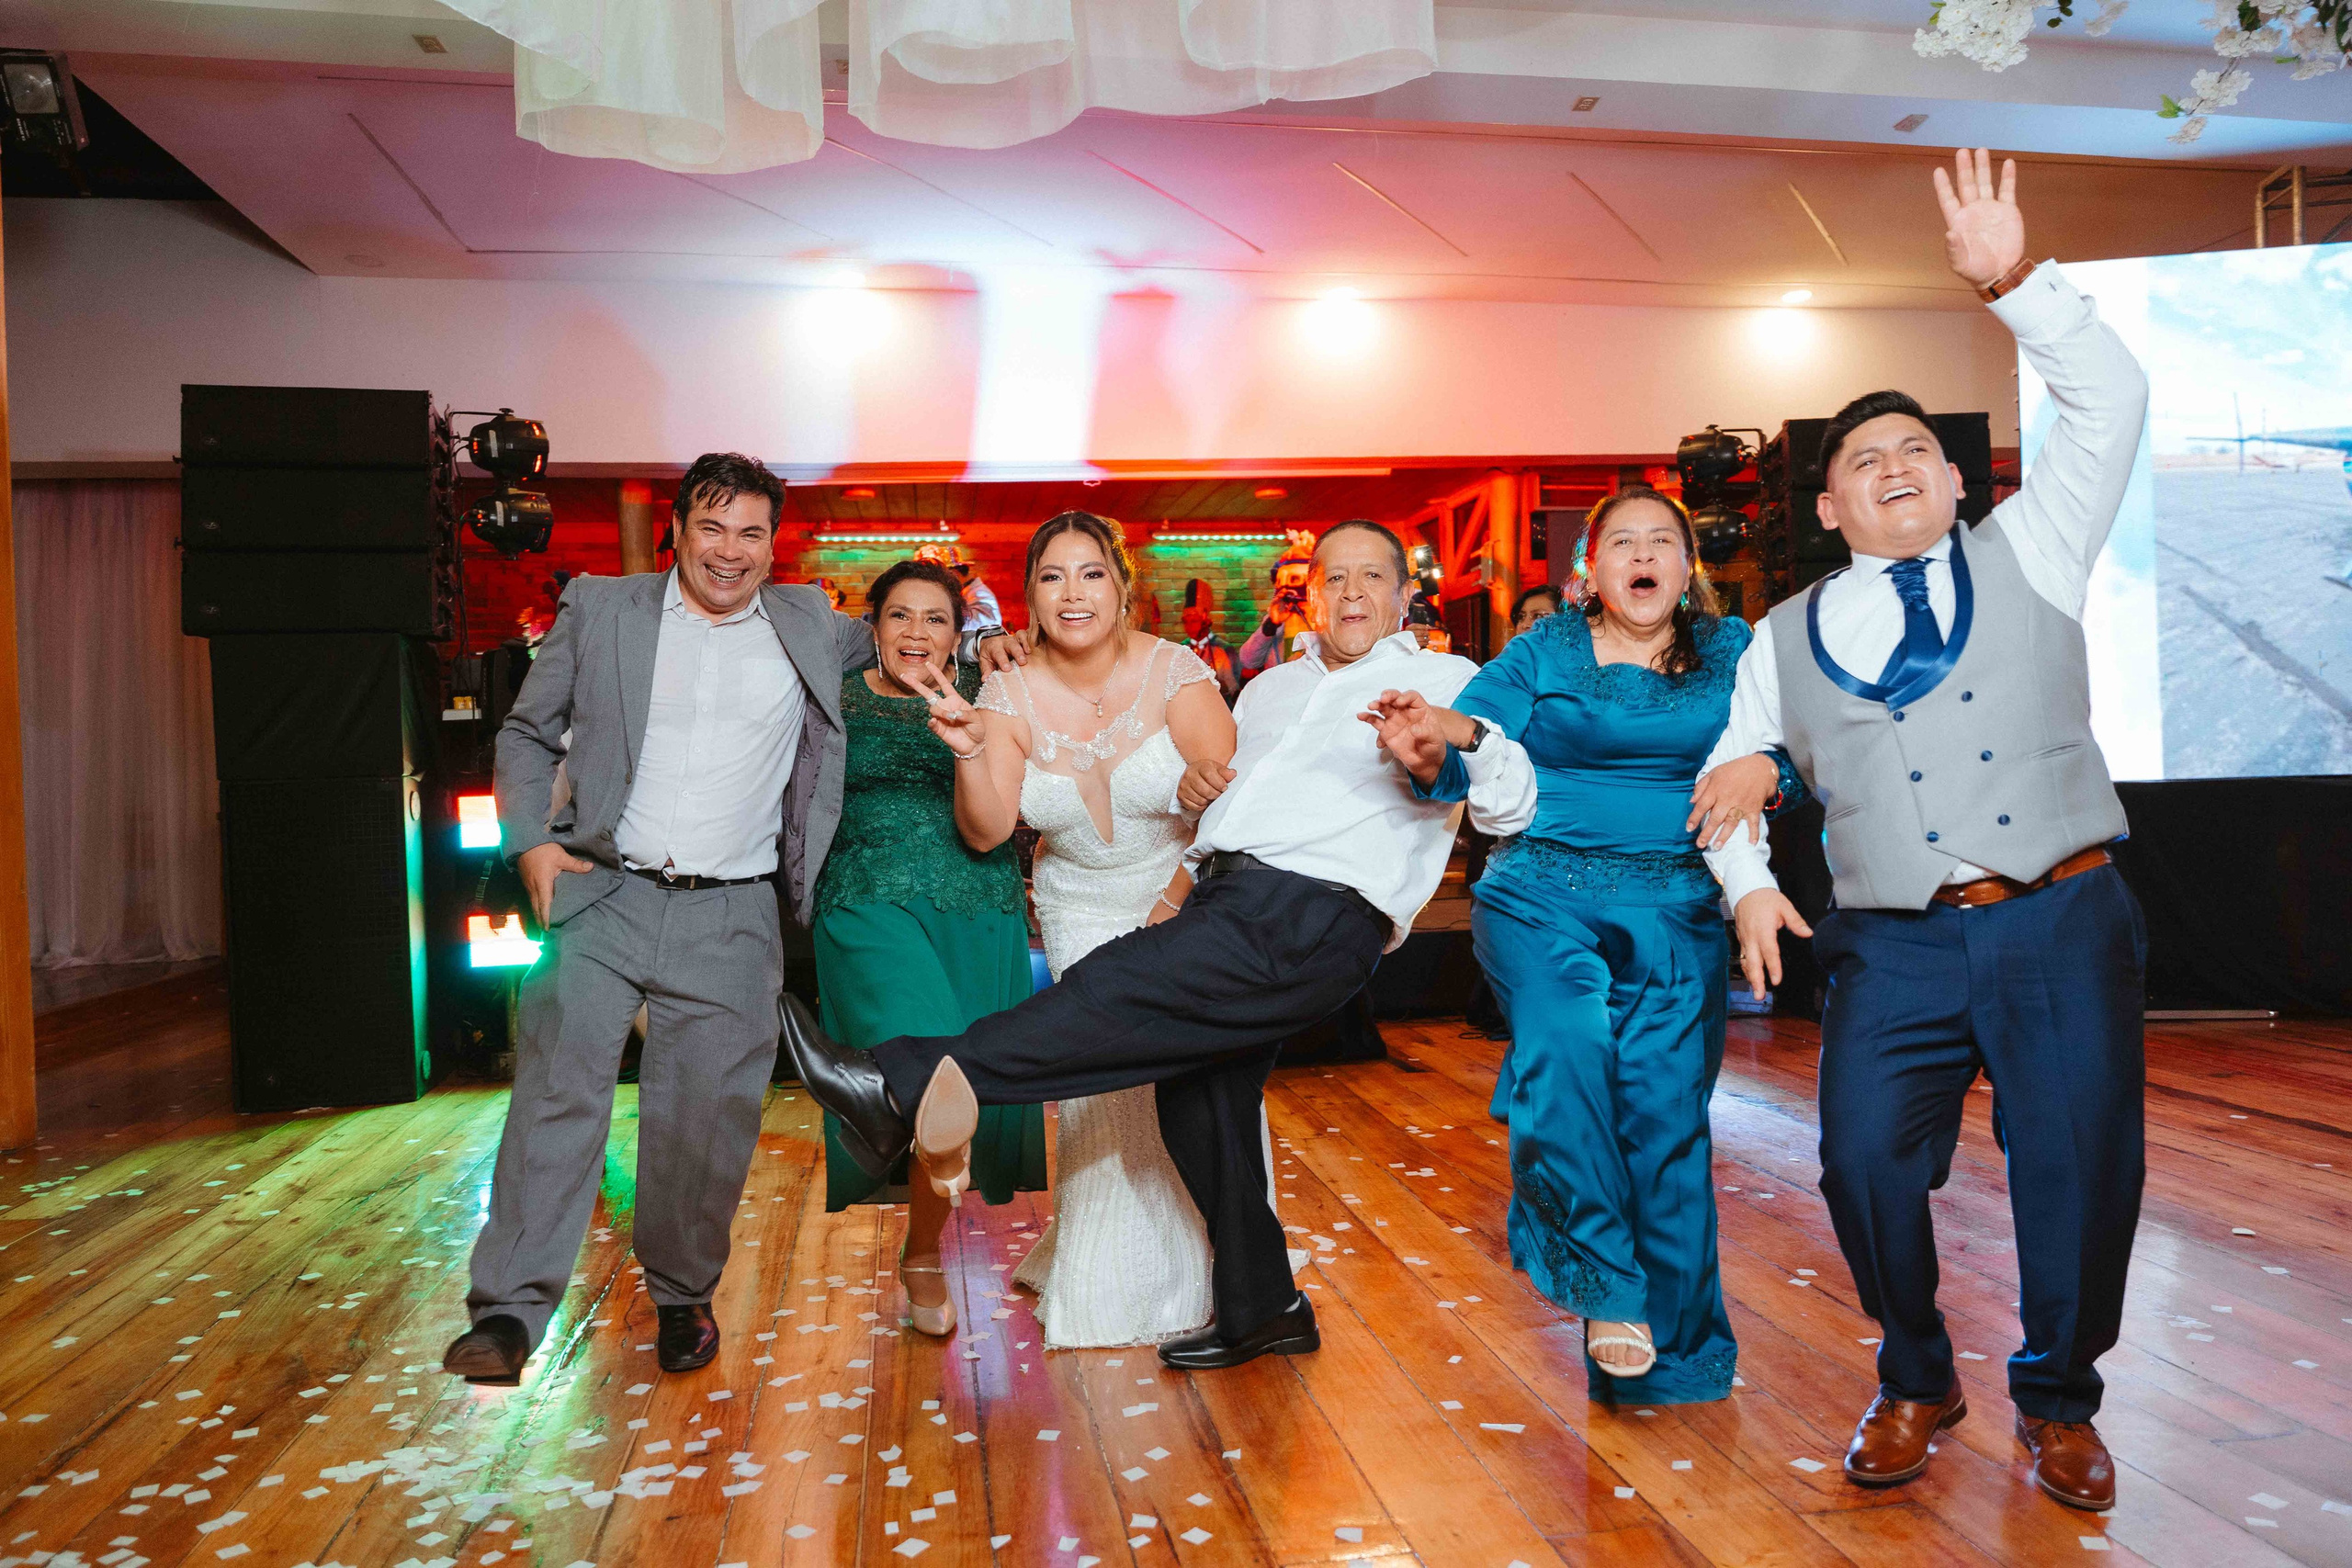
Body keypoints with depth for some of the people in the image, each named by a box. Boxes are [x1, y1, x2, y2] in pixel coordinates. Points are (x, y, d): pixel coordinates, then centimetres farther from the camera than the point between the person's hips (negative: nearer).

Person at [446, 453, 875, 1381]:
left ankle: (682, 1296, 23)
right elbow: (527, 732, 13)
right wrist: (531, 837, -1)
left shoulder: (807, 626, 10)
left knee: (707, 1114, 4)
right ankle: (510, 1311, 2)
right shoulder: (598, 609, 7)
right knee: (556, 1089, -7)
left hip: (730, 921, 1)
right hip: (604, 898, 0)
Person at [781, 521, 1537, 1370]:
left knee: (1116, 992, -21)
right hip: (1223, 895, 7)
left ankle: (902, 1087, -18)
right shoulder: (1271, 687, 29)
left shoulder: (1444, 677, 10)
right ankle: (1260, 1311, 22)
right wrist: (1194, 783, 13)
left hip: (1312, 916, -7)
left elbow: (1512, 808, -1)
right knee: (1195, 1096, 5)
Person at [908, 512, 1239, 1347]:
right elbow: (986, 831, -11)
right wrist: (970, 752, -28)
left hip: (1189, 896, -1)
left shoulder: (1172, 671, -16)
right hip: (1081, 915, 2)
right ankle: (1112, 1280, 22)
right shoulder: (1011, 695, -8)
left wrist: (1171, 906, -16)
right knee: (1102, 1083, -2)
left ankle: (1200, 1271, 21)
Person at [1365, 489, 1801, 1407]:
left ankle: (1665, 1343, 6)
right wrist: (1430, 745, -24)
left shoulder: (1728, 653, 14)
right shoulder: (1542, 655, 8)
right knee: (1567, 1042, -26)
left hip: (1675, 902, 1)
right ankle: (1607, 1286, -11)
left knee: (1663, 1094, -10)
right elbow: (1457, 767, -1)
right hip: (1542, 890, -1)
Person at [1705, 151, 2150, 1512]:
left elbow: (2110, 401, 4)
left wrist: (2014, 278, -4)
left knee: (2084, 1165, -5)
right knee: (1865, 1159, -11)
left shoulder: (2027, 555, 12)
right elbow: (1730, 770, 19)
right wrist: (1748, 879, 3)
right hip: (1896, 949, 1)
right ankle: (1917, 1383, 16)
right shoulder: (1788, 638, 14)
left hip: (2064, 924, 0)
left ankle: (2059, 1399, 22)